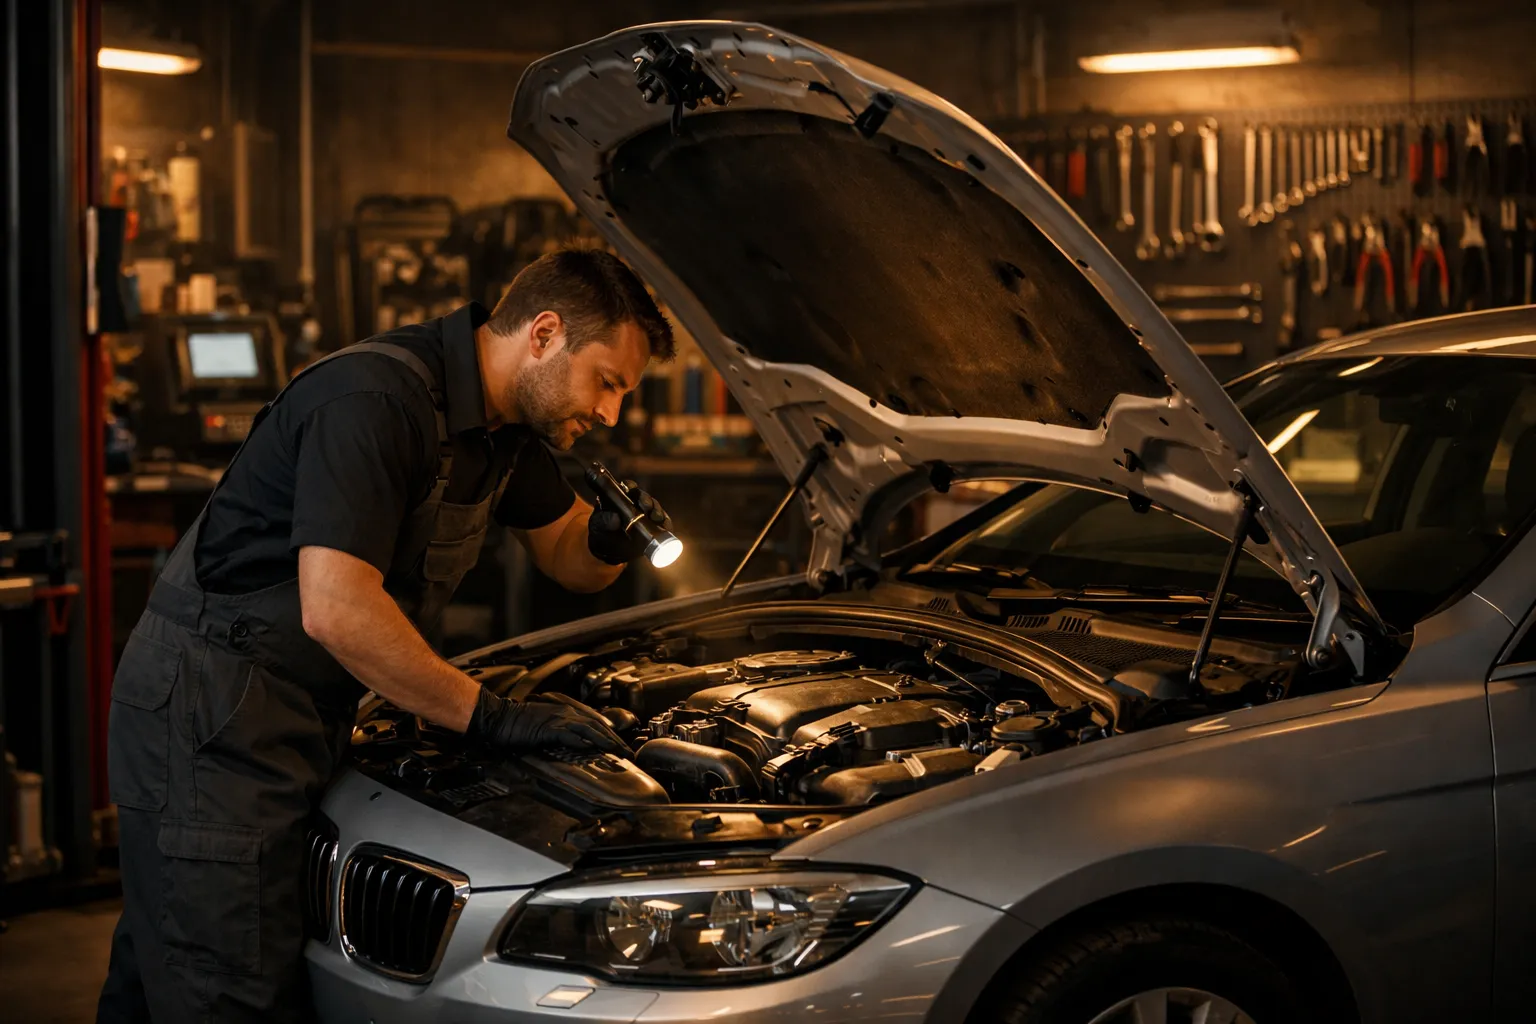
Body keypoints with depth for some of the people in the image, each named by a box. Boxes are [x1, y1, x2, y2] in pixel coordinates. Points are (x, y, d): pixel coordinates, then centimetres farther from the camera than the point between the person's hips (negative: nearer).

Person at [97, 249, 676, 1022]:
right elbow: (336, 611, -30)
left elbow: (564, 557, 20)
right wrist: (489, 717, -23)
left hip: (296, 716, 9)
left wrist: (606, 541, -5)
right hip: (209, 715, -9)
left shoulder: (504, 422, 7)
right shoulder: (374, 398, -23)